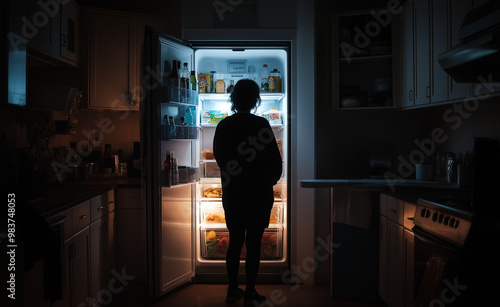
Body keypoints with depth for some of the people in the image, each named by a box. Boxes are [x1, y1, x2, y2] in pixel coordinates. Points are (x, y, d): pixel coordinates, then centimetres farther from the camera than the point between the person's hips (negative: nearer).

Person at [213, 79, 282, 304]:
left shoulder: (223, 126, 0)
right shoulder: (261, 124, -12)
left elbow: (219, 158, 10)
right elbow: (275, 159, -9)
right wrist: (270, 180, 9)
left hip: (232, 193, 4)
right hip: (259, 193, -4)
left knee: (235, 241, 14)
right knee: (253, 243, 5)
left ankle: (232, 290, 21)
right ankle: (250, 293, 14)